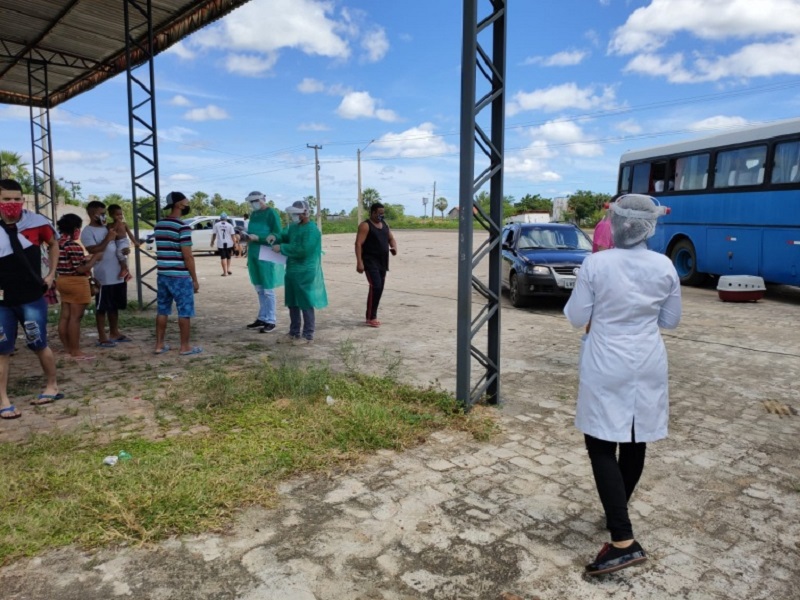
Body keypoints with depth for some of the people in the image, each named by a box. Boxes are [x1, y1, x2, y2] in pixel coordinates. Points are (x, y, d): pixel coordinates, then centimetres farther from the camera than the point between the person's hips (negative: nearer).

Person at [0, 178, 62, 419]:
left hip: (32, 298, -1)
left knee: (39, 345, 8)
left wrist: (51, 274, 8)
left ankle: (52, 386, 27)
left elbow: (53, 244, 15)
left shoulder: (36, 223, -6)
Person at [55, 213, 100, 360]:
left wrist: (86, 258, 17)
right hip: (76, 283, -9)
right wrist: (94, 257, -9)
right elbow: (82, 269, -20)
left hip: (63, 281, 9)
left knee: (64, 316, 12)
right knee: (75, 317, -4)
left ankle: (67, 348, 20)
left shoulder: (58, 244, 9)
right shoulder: (74, 246, -20)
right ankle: (76, 351, 1)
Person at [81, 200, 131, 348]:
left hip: (118, 275, 8)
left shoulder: (106, 228, 14)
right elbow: (94, 251, -21)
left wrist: (124, 250, 3)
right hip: (103, 278, -8)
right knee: (102, 308, 0)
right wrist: (108, 238, -18)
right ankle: (102, 338, 7)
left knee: (114, 306, 16)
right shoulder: (87, 232, -10)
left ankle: (115, 333, 27)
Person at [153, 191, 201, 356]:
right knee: (184, 312, 2)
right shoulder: (183, 227, -15)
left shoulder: (158, 225, 10)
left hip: (162, 275, 7)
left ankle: (159, 345, 19)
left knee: (162, 311, 13)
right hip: (180, 276, -7)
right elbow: (187, 256, -15)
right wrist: (195, 279, -10)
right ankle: (185, 347, 9)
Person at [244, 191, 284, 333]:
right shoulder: (254, 214, 15)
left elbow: (277, 235, -14)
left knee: (267, 289, -3)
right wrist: (246, 236, 5)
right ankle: (262, 318, 22)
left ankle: (271, 320, 4)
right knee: (259, 289, 13)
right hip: (254, 254, 8)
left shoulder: (271, 213, -9)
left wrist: (257, 238, -22)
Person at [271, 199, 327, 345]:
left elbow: (303, 251, -25)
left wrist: (282, 248, -20)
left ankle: (308, 336, 9)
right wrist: (275, 237, 1)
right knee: (292, 303, 15)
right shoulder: (294, 226, 10)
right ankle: (294, 333, 26)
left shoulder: (312, 230, -18)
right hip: (293, 271, 9)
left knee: (306, 305, -1)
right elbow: (284, 236, 25)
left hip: (306, 273, -9)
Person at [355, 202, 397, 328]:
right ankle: (371, 317, -8)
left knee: (379, 288, 9)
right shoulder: (365, 226, -9)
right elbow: (358, 244, -15)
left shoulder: (385, 224, 14)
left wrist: (394, 247, -3)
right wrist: (359, 262, -24)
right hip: (370, 261, -8)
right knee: (375, 287, -16)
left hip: (382, 261, 8)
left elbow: (391, 238, 21)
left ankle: (372, 316, 20)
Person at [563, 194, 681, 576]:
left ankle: (624, 541, -7)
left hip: (606, 365, -4)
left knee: (601, 447, 1)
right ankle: (618, 513, 37)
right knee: (635, 443, 18)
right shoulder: (665, 267, -3)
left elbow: (576, 318, -8)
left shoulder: (596, 264, -14)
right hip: (648, 363, 5)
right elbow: (671, 320, 7)